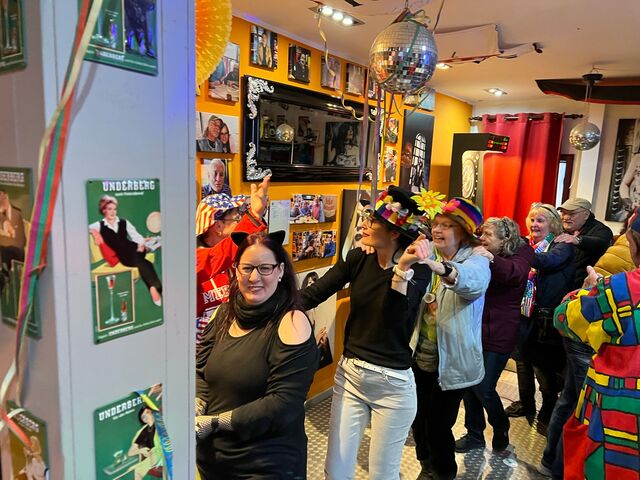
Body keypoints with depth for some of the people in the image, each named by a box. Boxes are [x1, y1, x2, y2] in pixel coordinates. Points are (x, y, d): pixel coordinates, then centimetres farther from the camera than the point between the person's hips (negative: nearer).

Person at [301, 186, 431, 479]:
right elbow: (312, 295, -5)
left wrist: (402, 269, -36)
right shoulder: (358, 259, -2)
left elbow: (394, 319, -26)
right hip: (349, 374, 4)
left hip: (392, 384, -3)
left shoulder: (418, 270, -12)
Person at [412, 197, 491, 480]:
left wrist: (442, 269, -59)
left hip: (452, 363, -4)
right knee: (419, 420, 19)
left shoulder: (475, 258, -13)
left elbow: (473, 280, -38)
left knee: (438, 425, 8)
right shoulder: (428, 253, 3)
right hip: (420, 357, 5)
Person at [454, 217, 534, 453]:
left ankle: (501, 430, 29)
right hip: (474, 331, 5)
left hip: (498, 336, -5)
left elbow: (514, 273, -31)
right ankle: (474, 434, 29)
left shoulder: (520, 257, -9)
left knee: (484, 389, 1)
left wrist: (489, 259, -50)